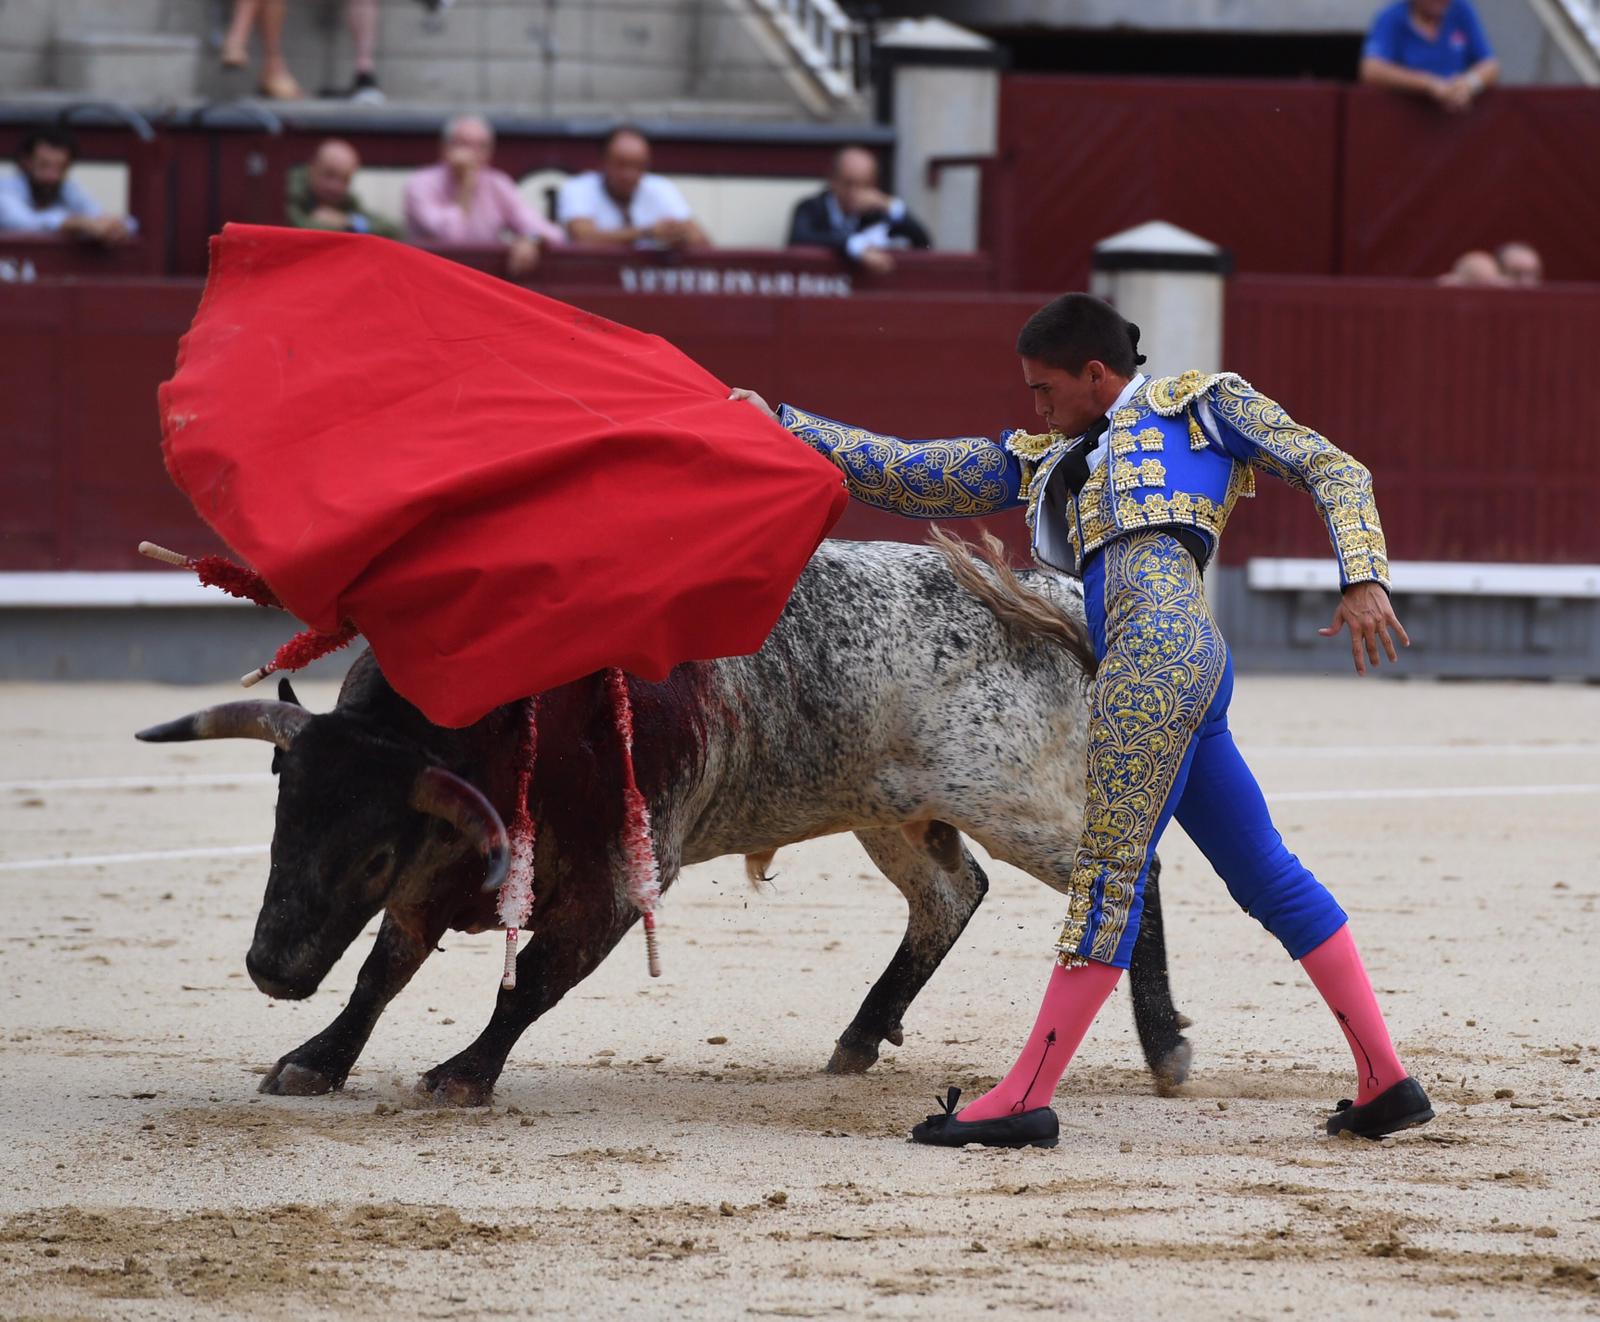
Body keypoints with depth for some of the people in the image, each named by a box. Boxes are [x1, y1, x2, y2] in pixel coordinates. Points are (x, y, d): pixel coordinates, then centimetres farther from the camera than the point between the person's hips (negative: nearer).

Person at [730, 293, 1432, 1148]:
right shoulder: (1045, 462, 30)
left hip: (1159, 647, -8)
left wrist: (1362, 579, -6)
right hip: (1178, 664, 8)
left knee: (1108, 871, -9)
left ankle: (1026, 1098, -12)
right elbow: (906, 476, 30)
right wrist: (780, 426, 27)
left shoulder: (1198, 404, 14)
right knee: (1267, 876, 7)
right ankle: (1387, 1083, 8)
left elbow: (1332, 470, 9)